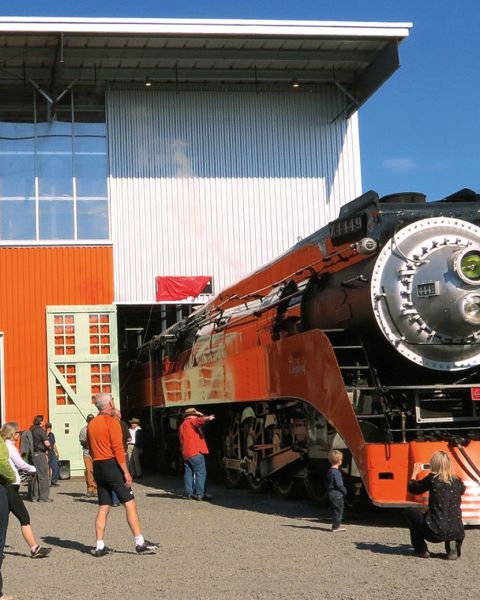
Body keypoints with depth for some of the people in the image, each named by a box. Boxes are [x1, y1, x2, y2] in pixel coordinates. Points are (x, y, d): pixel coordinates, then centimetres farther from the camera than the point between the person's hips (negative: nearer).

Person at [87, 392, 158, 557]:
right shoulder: (112, 422, -10)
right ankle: (140, 543, -7)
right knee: (130, 503, -5)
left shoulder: (91, 424, 13)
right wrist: (126, 472, -16)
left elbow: (91, 449, 16)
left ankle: (99, 546, 7)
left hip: (97, 468, 8)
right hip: (112, 465, -8)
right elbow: (118, 449, -16)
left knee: (103, 508, 10)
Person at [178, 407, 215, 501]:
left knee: (188, 473, 10)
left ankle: (189, 493, 10)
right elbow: (200, 421, -24)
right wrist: (208, 419, -39)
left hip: (185, 454, 9)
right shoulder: (191, 422, -2)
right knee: (200, 473, -7)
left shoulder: (181, 426, 23)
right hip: (195, 452, -9)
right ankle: (200, 494, -11)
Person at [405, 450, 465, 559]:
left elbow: (412, 488, 10)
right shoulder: (457, 481, 5)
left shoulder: (432, 479, -7)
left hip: (436, 532, -4)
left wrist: (415, 473, 26)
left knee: (409, 511, 20)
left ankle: (421, 550, 16)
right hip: (457, 532, 4)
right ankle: (453, 544, 11)